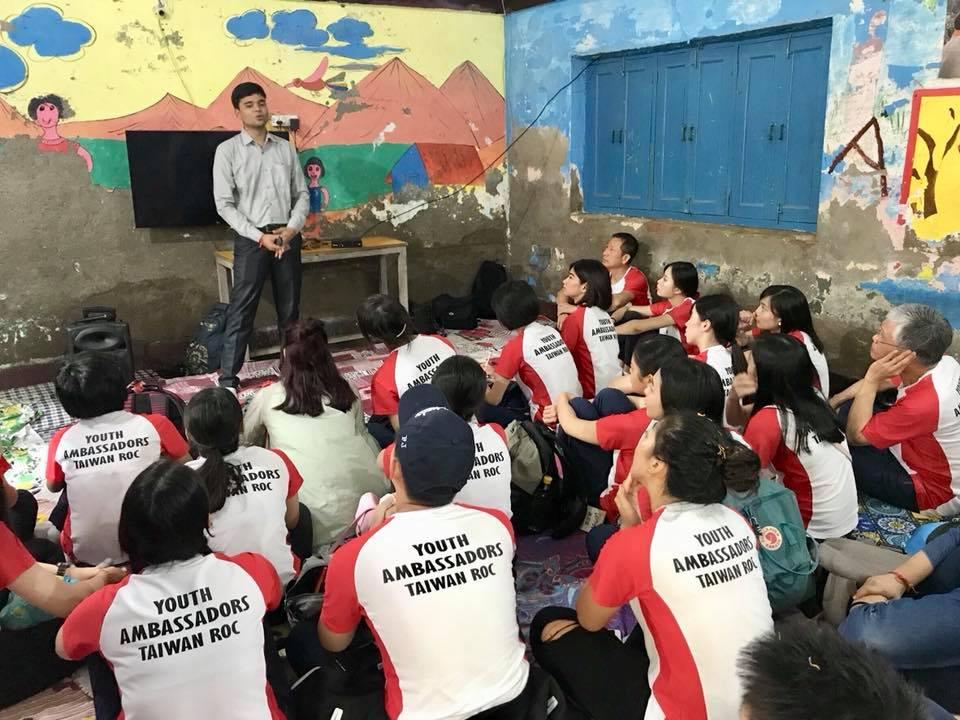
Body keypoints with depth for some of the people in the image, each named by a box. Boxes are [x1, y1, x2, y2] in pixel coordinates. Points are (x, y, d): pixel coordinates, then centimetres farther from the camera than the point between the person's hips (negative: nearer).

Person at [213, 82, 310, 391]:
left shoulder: (285, 148, 9)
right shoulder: (227, 150, -2)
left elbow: (302, 194, 9)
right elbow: (224, 204, -6)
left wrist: (291, 229, -9)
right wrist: (259, 236, -14)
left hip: (287, 237, 4)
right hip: (251, 239, -3)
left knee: (290, 308, 12)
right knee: (241, 311, -3)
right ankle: (228, 378, 3)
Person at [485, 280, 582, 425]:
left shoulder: (515, 345, -14)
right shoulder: (551, 332, 4)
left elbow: (493, 400, -5)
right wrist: (501, 367, 16)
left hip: (550, 421, -7)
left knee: (484, 409, 3)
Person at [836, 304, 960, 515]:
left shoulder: (924, 403, -41)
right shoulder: (941, 361, -16)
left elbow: (855, 435, -27)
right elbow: (885, 380, 6)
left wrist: (872, 379, -32)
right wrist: (836, 400, -1)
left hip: (934, 491, -8)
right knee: (848, 410, 6)